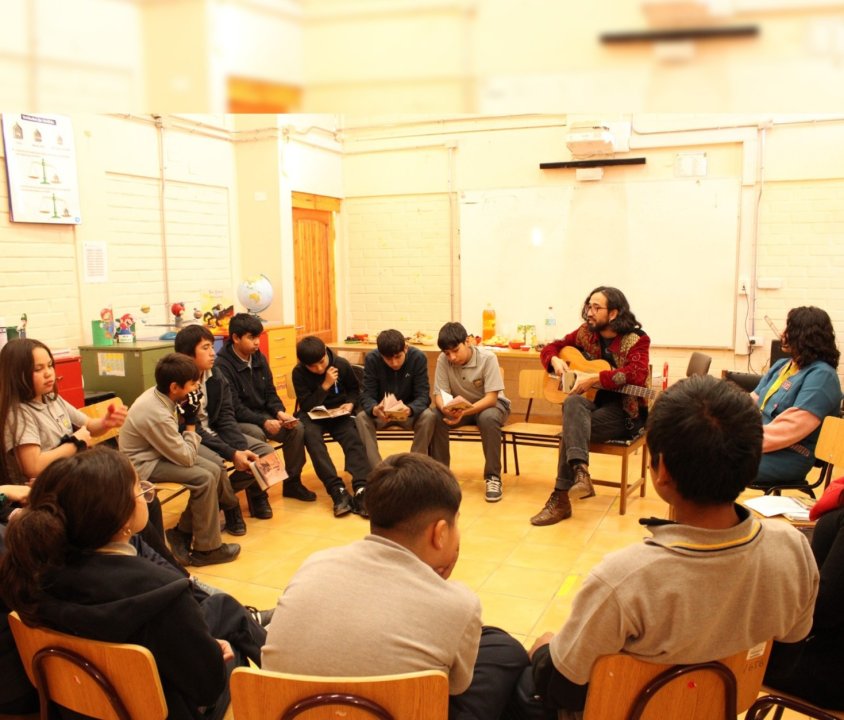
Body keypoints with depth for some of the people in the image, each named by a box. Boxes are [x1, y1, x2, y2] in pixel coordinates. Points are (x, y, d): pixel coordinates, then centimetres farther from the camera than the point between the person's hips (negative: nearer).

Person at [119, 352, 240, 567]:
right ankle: (206, 549, -6)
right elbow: (186, 457, -22)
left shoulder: (158, 394, -5)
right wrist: (191, 424, -15)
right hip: (143, 465, -9)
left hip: (158, 452, 9)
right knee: (204, 479, -20)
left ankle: (183, 532, 11)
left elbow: (178, 446, 6)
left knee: (214, 470, -1)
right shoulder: (156, 414, -31)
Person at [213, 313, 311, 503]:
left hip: (262, 414, 7)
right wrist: (264, 422, -29)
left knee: (297, 428, -13)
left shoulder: (259, 358, 5)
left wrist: (280, 412, -11)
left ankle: (292, 482, 2)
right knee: (257, 434, -36)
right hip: (235, 421, -7)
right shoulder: (222, 366, -18)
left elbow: (270, 393, 9)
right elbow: (234, 408, -22)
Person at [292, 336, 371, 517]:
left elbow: (354, 389, 12)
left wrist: (350, 403, -8)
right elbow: (306, 405, -14)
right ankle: (338, 490, -43)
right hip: (313, 415, -1)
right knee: (312, 437, -34)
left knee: (353, 439, -29)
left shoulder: (342, 364, -5)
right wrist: (325, 385, -22)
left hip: (339, 413, 1)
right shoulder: (299, 372, -10)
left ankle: (361, 488, -43)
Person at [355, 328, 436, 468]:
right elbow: (367, 395, -18)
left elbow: (423, 394, -21)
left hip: (408, 410, 0)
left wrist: (410, 410, -44)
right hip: (381, 411, 1)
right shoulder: (371, 359, -17)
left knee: (428, 417, -32)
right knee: (361, 418, -30)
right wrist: (374, 409, -44)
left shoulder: (418, 357, -19)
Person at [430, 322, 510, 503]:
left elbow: (491, 397, -27)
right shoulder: (443, 360, -16)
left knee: (488, 418, -38)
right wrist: (445, 408, -40)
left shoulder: (487, 357, -24)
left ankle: (493, 476, -23)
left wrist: (465, 412, -43)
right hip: (458, 406, 3)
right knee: (434, 416, -27)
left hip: (488, 404, -3)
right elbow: (439, 394, -15)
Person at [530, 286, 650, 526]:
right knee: (573, 403, -34)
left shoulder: (636, 340, -9)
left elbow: (637, 374, -27)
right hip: (592, 403, 5)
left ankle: (561, 497, -25)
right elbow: (550, 348, 16)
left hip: (624, 412, -4)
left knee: (570, 428, -30)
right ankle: (580, 472, -46)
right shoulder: (585, 333, 7)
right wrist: (555, 361, -8)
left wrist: (594, 379, -31)